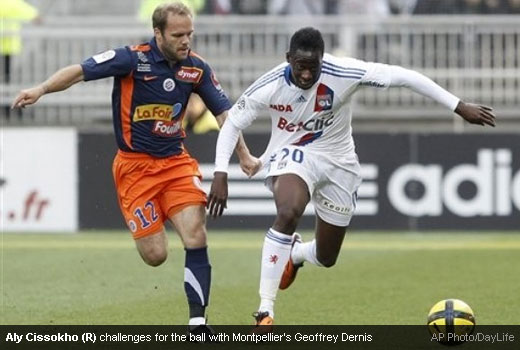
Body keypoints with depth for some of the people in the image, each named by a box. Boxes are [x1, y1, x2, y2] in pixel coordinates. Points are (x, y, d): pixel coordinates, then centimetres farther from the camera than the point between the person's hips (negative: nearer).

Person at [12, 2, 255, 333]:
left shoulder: (196, 67, -2)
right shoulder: (133, 59, -14)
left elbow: (224, 111, 6)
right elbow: (80, 71, -19)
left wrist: (244, 155, -1)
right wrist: (41, 89, -33)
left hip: (176, 161, 3)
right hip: (135, 166, -3)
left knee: (196, 237, -15)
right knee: (155, 255, -6)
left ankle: (198, 323, -9)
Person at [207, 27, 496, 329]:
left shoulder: (344, 73, -27)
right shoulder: (269, 88, -22)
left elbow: (404, 77, -24)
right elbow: (232, 124, -7)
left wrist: (460, 107, -26)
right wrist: (221, 175, -17)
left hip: (338, 163, 2)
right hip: (292, 156, -2)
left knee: (327, 258, 10)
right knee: (289, 213, -36)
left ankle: (294, 254, 52)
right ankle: (265, 310, -30)